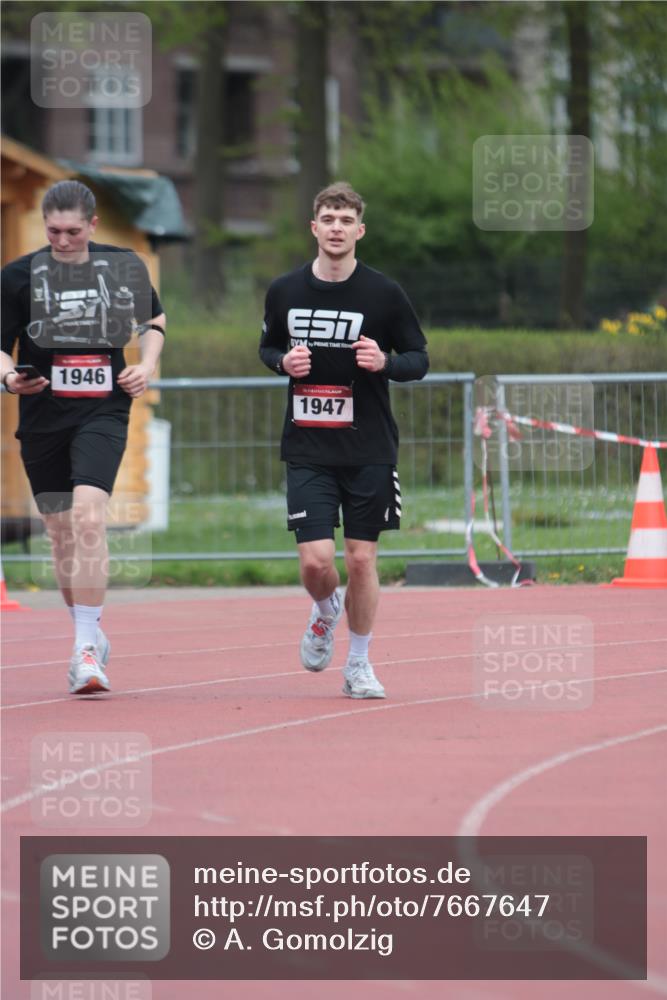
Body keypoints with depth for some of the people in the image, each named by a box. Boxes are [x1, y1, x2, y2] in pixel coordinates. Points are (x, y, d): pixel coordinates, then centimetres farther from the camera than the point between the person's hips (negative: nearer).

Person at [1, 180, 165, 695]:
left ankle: (85, 647, -20)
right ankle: (91, 636, 28)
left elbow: (154, 318, 21)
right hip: (41, 416, 2)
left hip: (103, 411, -2)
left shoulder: (123, 265, 2)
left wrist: (147, 365, 3)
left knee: (89, 517, -21)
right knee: (62, 532, 9)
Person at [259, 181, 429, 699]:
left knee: (361, 559, 1)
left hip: (370, 448, -1)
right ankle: (326, 612, 27)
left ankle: (359, 663, 19)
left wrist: (384, 362, -18)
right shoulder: (285, 292, 2)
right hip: (308, 449, 1)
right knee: (315, 562, -8)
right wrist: (284, 361, -6)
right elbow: (267, 347, 17)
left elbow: (419, 359, 3)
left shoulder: (385, 294, -4)